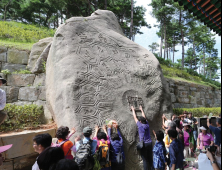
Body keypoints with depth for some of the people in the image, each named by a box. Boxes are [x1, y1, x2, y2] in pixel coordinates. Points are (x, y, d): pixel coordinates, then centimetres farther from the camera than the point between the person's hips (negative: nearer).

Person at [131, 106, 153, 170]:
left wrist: (133, 110, 16)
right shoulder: (147, 124, 2)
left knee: (145, 160, 1)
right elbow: (144, 117, 19)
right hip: (149, 143, 5)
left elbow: (135, 117, 2)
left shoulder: (140, 125, -10)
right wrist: (141, 110, 33)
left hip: (144, 144, -5)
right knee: (150, 159, 15)